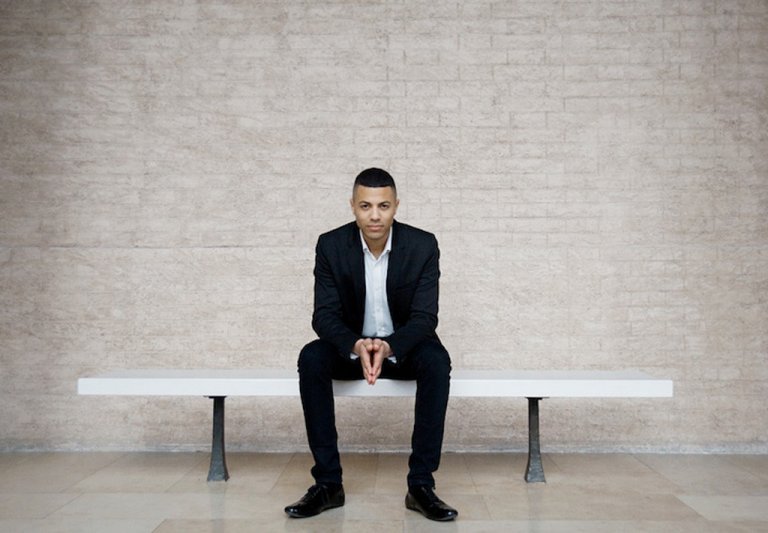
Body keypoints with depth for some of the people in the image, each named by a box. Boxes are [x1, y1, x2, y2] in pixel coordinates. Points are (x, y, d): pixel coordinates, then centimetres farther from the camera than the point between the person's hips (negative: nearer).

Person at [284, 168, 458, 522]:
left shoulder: (423, 245, -15)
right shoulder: (331, 245, -12)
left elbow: (425, 317, -18)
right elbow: (324, 315, -15)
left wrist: (389, 347, -39)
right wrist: (357, 346, -37)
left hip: (403, 347, -1)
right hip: (351, 347, 1)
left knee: (437, 361, -32)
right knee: (311, 358, -29)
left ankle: (421, 483, -25)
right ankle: (328, 482, -22)